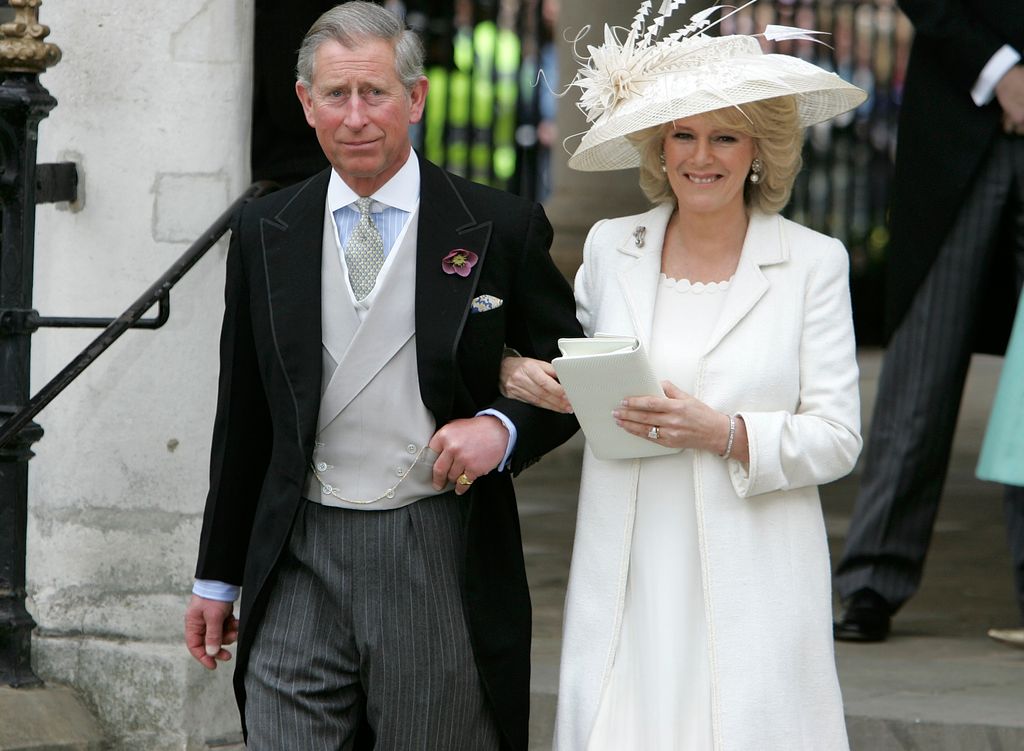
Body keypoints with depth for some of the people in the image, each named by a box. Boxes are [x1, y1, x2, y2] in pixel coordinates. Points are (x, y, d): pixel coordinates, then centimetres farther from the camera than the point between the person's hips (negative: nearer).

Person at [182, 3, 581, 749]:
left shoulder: (501, 229, 0)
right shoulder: (266, 234, 8)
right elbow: (242, 417, 13)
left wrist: (503, 427, -13)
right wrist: (217, 577, 14)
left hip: (442, 566, -2)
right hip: (300, 565, 2)